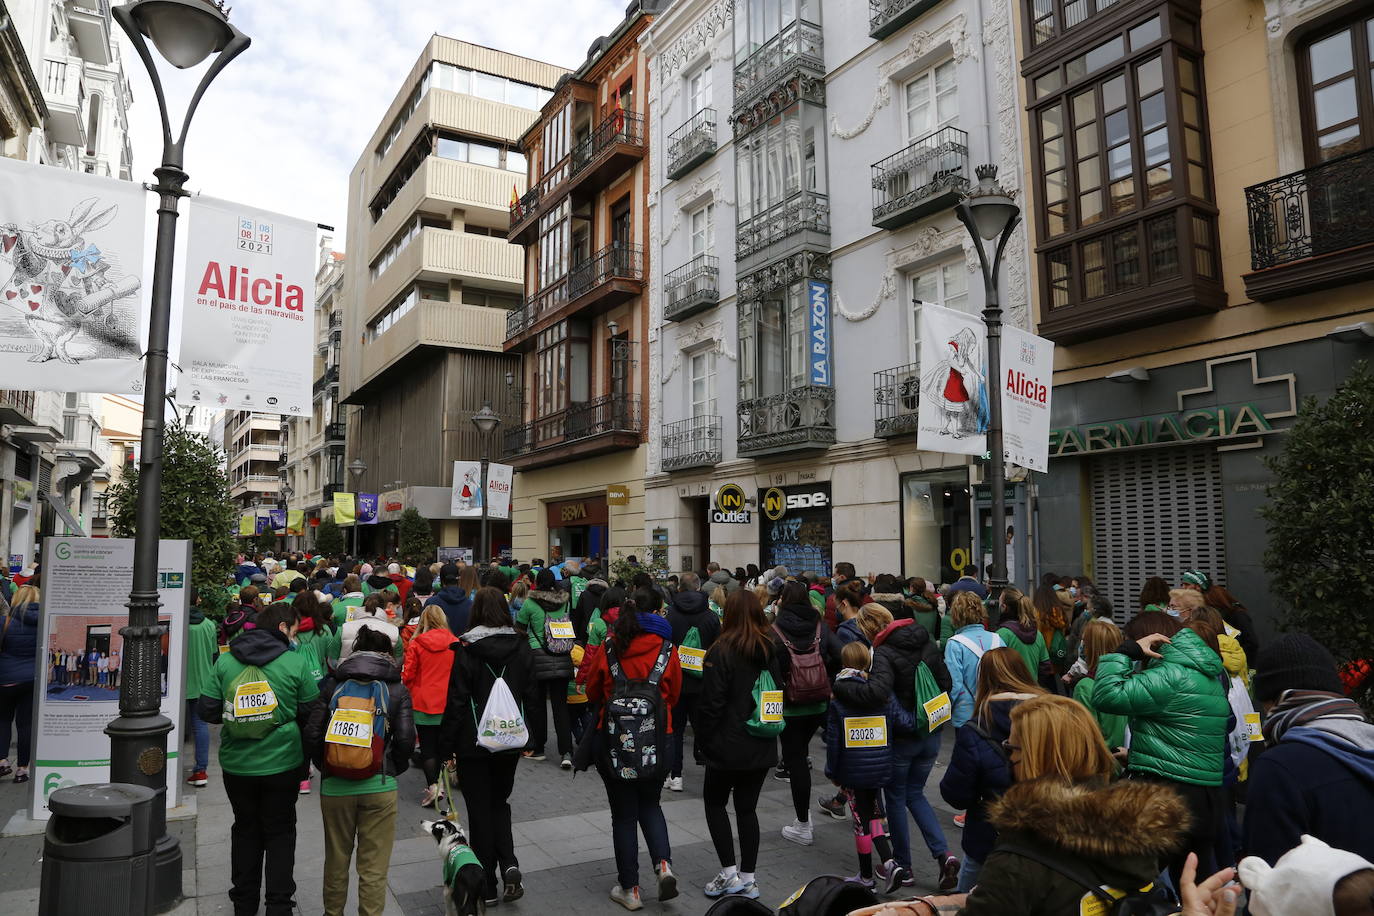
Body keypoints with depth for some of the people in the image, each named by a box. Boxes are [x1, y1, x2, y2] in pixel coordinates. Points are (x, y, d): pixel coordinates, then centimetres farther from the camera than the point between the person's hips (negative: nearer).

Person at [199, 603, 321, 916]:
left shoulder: (225, 660, -3)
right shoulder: (295, 662, -12)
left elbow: (207, 711, -3)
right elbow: (311, 712, -8)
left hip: (236, 763, 3)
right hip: (282, 764, -3)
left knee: (245, 829, 20)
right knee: (280, 832, 11)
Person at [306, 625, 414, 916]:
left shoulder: (332, 684, 4)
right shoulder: (397, 689, 0)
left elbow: (312, 733, -1)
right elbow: (405, 738, -8)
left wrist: (325, 767, 13)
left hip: (335, 784, 2)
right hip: (379, 785, -2)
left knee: (336, 860, 21)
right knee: (374, 868, 6)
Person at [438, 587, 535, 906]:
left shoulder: (466, 649, -12)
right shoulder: (521, 646, -1)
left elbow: (456, 702, -12)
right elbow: (530, 696, 3)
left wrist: (445, 747, -4)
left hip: (474, 742, -3)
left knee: (480, 811, 8)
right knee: (499, 803, 21)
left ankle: (487, 888, 14)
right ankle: (509, 864, 1)